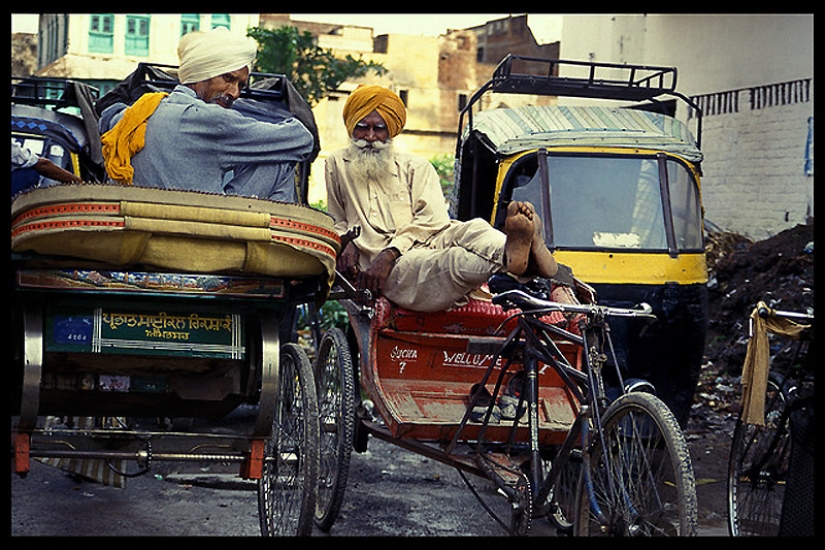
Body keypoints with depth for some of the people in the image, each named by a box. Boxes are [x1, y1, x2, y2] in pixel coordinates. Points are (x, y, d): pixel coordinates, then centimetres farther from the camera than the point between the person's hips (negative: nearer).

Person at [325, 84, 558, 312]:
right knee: (454, 261, -37)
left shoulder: (416, 167, 21)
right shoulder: (337, 165, 23)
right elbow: (337, 221, 33)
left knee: (472, 229, -33)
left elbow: (431, 221, 5)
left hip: (428, 243, 3)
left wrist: (390, 253, -13)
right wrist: (347, 242, 6)